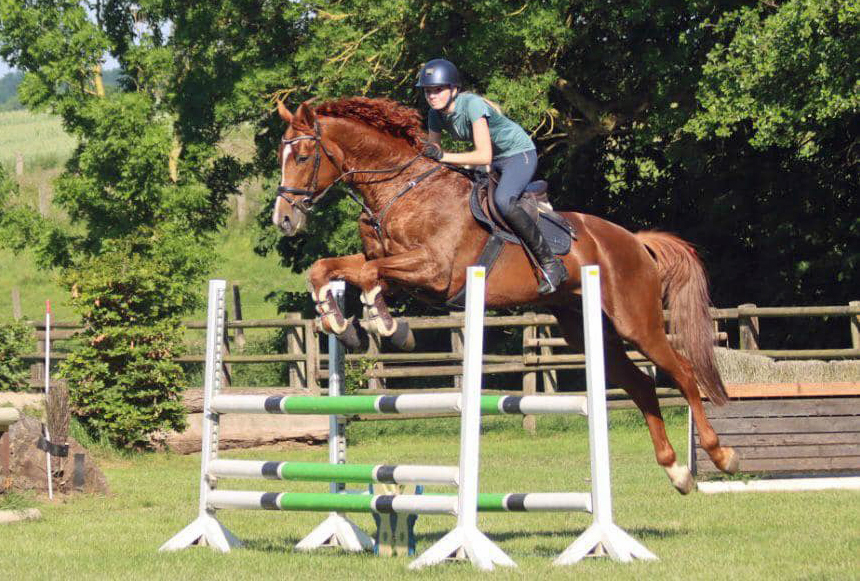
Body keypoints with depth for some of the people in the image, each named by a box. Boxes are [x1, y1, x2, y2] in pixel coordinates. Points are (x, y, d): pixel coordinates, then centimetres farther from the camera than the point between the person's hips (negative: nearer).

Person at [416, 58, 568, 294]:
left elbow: (484, 156, -36)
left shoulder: (472, 105, -30)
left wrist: (444, 157, -37)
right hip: (494, 161, 9)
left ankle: (550, 264, -24)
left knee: (503, 201, -32)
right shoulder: (436, 115, -8)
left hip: (519, 153, -9)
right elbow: (431, 152, 6)